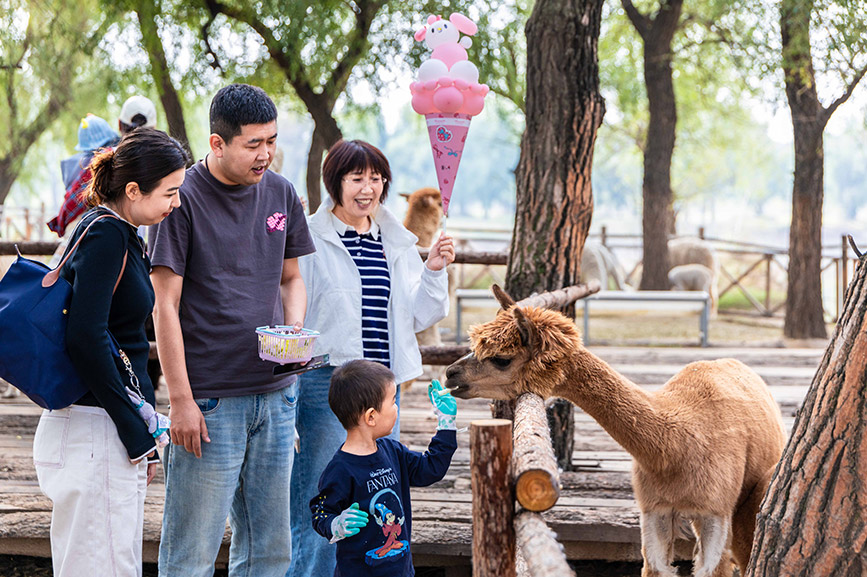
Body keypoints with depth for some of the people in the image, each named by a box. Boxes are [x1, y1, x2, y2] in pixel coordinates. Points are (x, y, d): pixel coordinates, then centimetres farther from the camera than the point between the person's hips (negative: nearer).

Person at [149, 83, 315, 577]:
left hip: (275, 394, 6)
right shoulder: (184, 199, -8)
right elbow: (165, 306, -8)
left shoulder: (281, 194, 9)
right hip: (210, 400, -6)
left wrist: (295, 332, -1)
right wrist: (181, 401, -12)